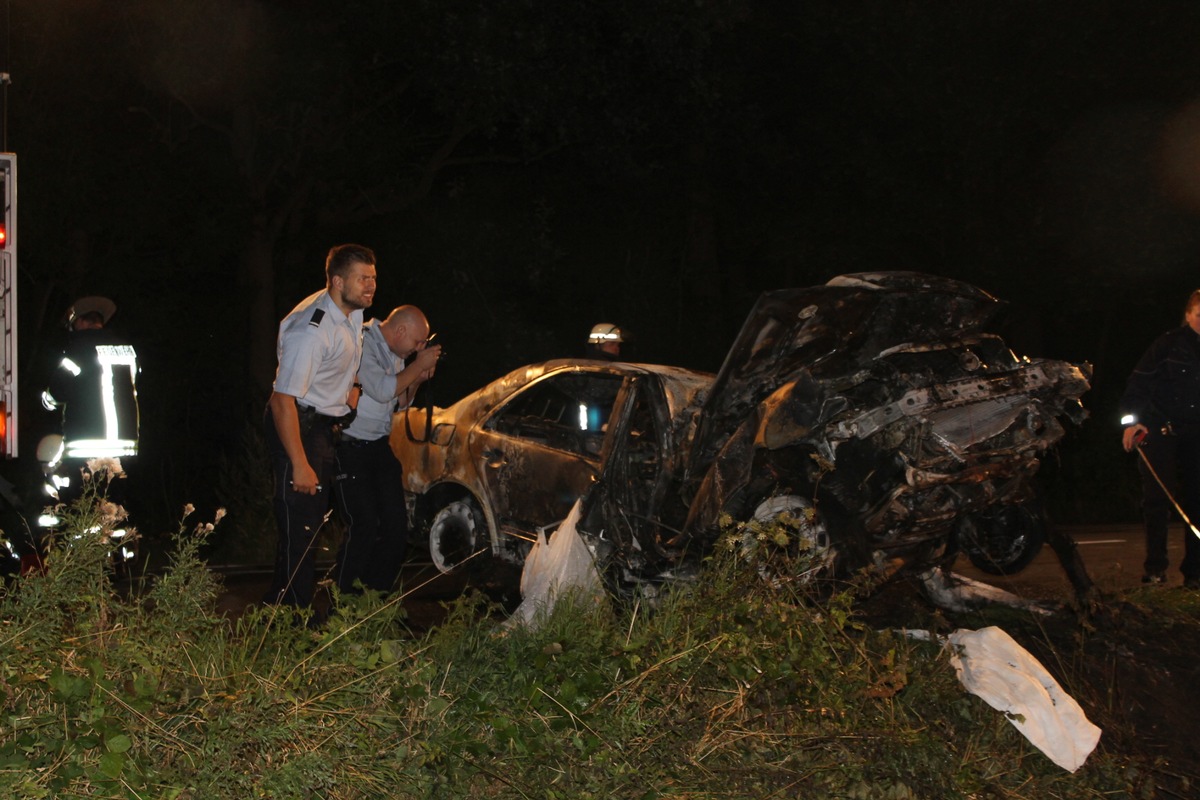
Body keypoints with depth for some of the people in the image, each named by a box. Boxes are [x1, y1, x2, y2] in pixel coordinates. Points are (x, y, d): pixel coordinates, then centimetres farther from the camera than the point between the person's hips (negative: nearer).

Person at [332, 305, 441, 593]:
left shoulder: (395, 353, 11)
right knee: (365, 527, -14)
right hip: (350, 448, -9)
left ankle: (378, 595, 15)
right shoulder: (362, 344, -15)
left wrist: (418, 379, 1)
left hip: (379, 447, 9)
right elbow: (382, 390, -25)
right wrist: (418, 365, -14)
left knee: (397, 524, 4)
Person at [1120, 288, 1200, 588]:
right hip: (1160, 431, -3)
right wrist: (1132, 420, -16)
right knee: (1158, 497, -6)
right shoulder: (1169, 344, -3)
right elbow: (1138, 383, -5)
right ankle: (1155, 569, 1)